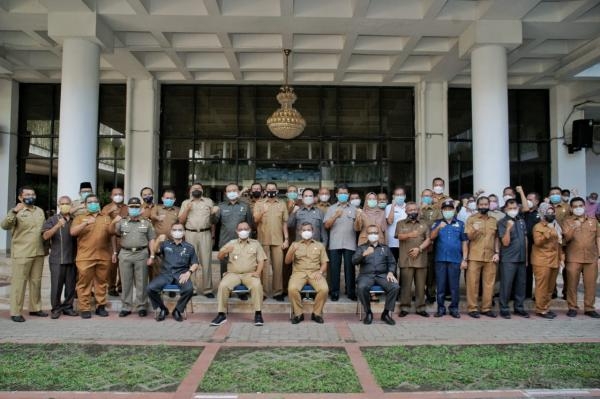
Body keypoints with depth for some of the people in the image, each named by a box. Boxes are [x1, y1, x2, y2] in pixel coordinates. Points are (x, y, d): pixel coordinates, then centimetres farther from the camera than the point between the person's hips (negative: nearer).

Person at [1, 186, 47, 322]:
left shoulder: (40, 211, 13)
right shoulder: (16, 212, -6)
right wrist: (14, 212, -36)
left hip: (39, 253, 6)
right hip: (21, 254, -6)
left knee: (36, 282, 12)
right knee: (19, 282, -2)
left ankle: (35, 308, 23)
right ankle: (15, 312, 4)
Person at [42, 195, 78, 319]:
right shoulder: (52, 220, 3)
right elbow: (45, 236, -10)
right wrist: (57, 226, -25)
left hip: (72, 259, 3)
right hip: (57, 260, -3)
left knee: (71, 285, 6)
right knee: (56, 285, 0)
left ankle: (68, 307, 18)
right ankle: (56, 309, 12)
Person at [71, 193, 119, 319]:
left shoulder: (106, 218, 14)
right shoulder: (80, 218, 9)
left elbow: (111, 233, 10)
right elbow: (72, 232, -6)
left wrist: (114, 252, 4)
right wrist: (86, 223, -19)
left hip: (104, 257, 2)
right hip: (85, 257, -2)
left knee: (102, 282, 6)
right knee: (84, 283, -1)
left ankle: (101, 306, 14)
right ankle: (85, 308, 5)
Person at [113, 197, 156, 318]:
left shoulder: (146, 223, 8)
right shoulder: (122, 222, 12)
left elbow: (151, 240, 6)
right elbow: (116, 233, 0)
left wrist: (152, 256, -1)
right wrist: (116, 222, -15)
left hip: (141, 254, -1)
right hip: (125, 254, 1)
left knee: (141, 282, 1)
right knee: (126, 282, 6)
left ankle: (141, 307, 9)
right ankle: (126, 307, 14)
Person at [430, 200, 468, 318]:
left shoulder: (460, 224, 9)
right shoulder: (437, 223, 9)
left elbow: (464, 242, 7)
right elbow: (431, 237, -6)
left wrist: (464, 259, 0)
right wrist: (438, 228, -23)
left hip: (455, 260, 0)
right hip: (440, 259, 0)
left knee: (454, 286, 3)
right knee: (440, 285, 4)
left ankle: (454, 308, 13)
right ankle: (441, 308, 12)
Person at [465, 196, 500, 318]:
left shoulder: (494, 221, 14)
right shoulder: (471, 219, 3)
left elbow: (496, 238, 15)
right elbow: (469, 237, -2)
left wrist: (497, 252, 4)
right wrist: (474, 230, -23)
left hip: (490, 257, 3)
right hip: (475, 257, -3)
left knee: (489, 283, 6)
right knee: (473, 283, -1)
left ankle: (486, 308, 15)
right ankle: (472, 308, 5)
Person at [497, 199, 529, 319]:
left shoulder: (521, 221, 10)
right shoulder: (502, 223, -7)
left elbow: (525, 238, 16)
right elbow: (505, 242, -13)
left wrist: (526, 256, 15)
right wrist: (508, 229, -27)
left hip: (521, 258, 5)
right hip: (508, 259, -5)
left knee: (521, 284, 11)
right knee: (506, 285, -1)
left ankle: (519, 307, 22)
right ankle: (504, 309, 8)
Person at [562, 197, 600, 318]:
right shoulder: (567, 222, 4)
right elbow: (566, 238, -5)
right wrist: (573, 228, -22)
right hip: (573, 259, -2)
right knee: (572, 284, 0)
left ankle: (589, 308, 14)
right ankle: (572, 308, 9)